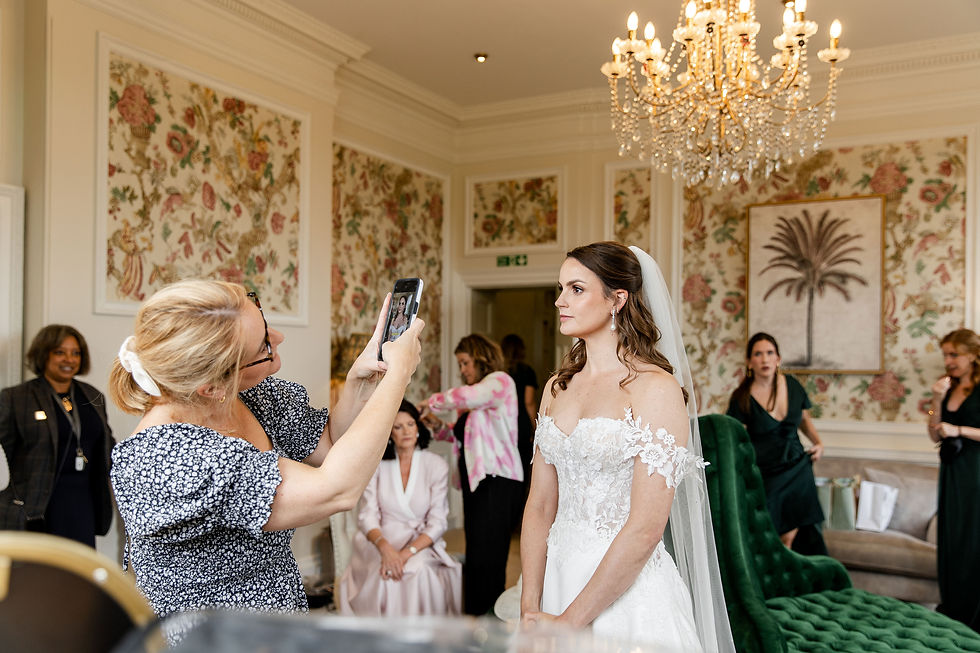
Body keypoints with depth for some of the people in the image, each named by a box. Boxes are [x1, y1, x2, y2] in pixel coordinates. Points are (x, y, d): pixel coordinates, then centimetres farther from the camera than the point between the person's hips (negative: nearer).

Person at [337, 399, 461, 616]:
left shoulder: (436, 465, 1)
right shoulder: (376, 465, 4)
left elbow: (437, 523, -4)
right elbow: (367, 516, -3)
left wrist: (407, 552, -20)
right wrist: (385, 547, -23)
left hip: (422, 544, 0)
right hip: (380, 541, 0)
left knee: (418, 570, -31)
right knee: (385, 576, -30)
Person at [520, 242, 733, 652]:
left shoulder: (657, 389, -14)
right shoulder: (557, 387, 5)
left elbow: (645, 529, -19)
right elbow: (540, 506, 4)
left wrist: (570, 619, -15)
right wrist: (530, 609, -4)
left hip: (628, 591, -6)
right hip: (558, 577, 6)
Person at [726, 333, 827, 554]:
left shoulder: (792, 385, 2)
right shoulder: (742, 398, -10)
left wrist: (818, 442, 6)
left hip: (798, 469, 3)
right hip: (765, 475, -3)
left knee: (792, 535, 4)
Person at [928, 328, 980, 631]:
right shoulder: (948, 388, 9)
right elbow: (935, 435, 6)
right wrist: (937, 400, -4)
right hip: (952, 469, 6)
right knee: (950, 538, 10)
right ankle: (951, 609, 20)